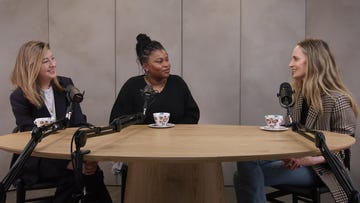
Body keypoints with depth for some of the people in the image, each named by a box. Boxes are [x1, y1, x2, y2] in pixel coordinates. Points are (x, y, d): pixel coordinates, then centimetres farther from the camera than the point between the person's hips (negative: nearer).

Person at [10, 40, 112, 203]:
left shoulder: (66, 85, 5)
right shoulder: (19, 97, -7)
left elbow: (79, 124, -1)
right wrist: (68, 161, -28)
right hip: (38, 159, -3)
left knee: (91, 169, -28)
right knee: (72, 173, -30)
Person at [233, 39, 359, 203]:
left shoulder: (338, 100, -12)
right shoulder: (298, 93, 10)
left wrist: (311, 160, -24)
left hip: (318, 167, -7)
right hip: (294, 156, 7)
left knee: (249, 179, -22)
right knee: (246, 161, -20)